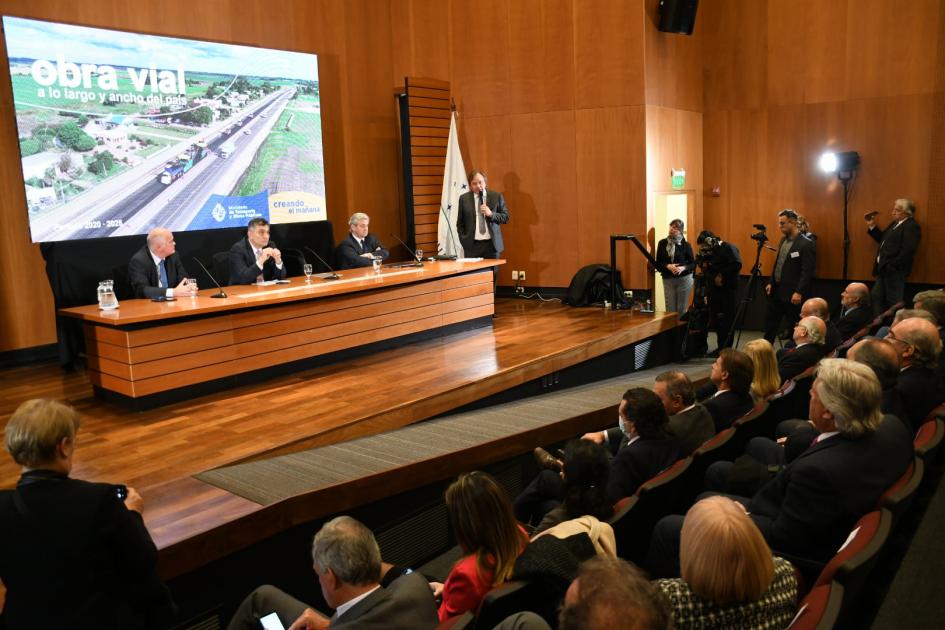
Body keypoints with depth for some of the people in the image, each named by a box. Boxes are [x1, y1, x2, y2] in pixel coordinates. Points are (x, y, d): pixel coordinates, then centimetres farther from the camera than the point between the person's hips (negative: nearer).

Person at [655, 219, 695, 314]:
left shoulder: (686, 245, -1)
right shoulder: (662, 243, 4)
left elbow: (693, 264, 2)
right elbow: (658, 263, 4)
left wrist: (683, 268, -18)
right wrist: (668, 266, -15)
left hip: (684, 279, -2)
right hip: (668, 280, 2)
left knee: (681, 309, 0)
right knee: (670, 309, -1)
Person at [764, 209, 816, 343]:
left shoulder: (806, 244, -14)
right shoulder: (783, 240, 11)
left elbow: (807, 273, -18)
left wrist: (799, 292, -23)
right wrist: (770, 282, 10)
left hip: (792, 295, -8)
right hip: (776, 291, 8)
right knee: (769, 324, 14)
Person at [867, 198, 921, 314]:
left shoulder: (912, 226, -13)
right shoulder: (895, 223, 17)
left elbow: (907, 250, -22)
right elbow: (883, 240, 23)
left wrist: (892, 265, -23)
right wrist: (872, 226, 13)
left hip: (894, 270, -10)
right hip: (885, 269, 10)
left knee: (893, 300, -3)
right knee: (875, 296, 14)